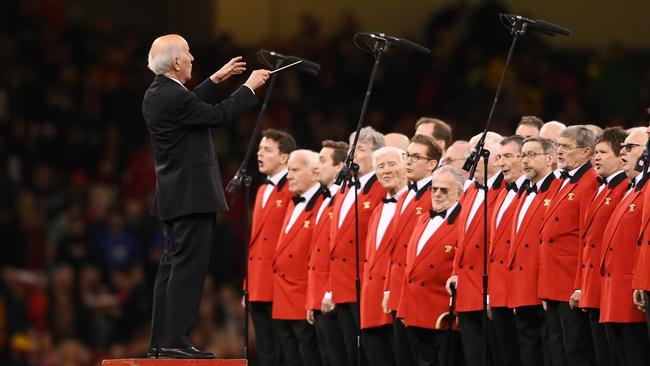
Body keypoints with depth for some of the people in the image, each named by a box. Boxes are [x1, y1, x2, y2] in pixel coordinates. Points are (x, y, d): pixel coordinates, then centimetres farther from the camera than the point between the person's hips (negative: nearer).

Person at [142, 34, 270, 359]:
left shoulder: (157, 94, 10)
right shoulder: (173, 97, -19)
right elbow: (219, 116, -12)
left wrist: (216, 80, 28)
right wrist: (249, 87, 0)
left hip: (174, 195, 10)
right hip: (192, 195, -10)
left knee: (173, 266, 12)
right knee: (188, 268, -9)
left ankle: (161, 341, 13)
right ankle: (176, 341, -12)